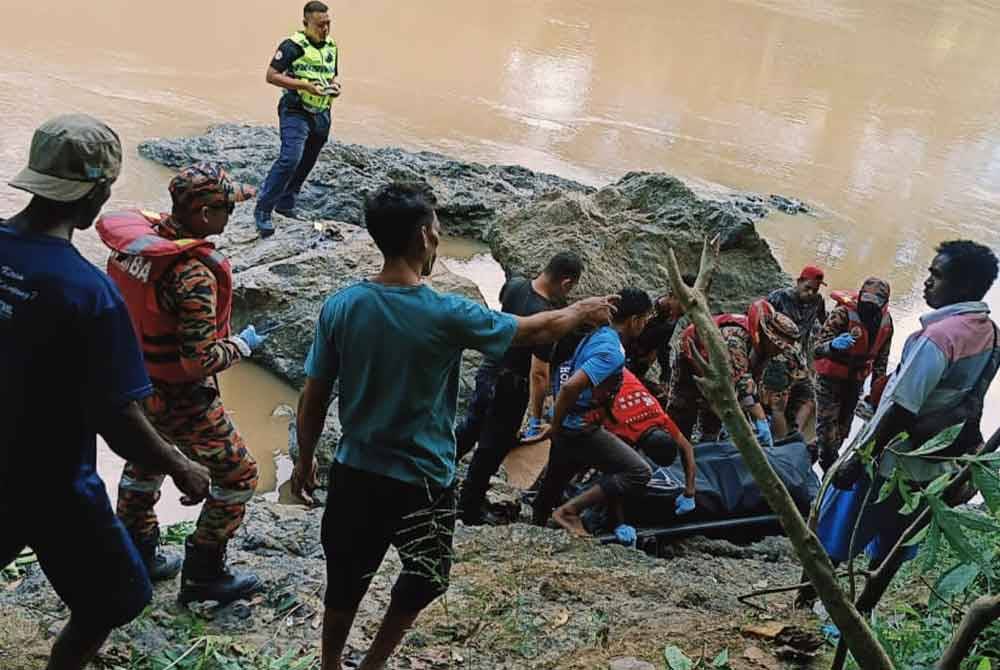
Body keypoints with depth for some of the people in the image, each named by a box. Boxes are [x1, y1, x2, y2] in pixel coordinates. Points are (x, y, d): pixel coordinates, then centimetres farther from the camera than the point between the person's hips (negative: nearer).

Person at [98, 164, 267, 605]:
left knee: (144, 464, 31)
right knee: (237, 476, 10)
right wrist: (243, 345, -12)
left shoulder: (134, 241, -8)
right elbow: (200, 361, -29)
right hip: (179, 400, -8)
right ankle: (202, 577, 20)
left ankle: (136, 558, 46)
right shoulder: (194, 273, -30)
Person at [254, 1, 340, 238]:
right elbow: (271, 76, -15)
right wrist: (306, 86, -23)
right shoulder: (293, 46, -12)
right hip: (295, 112, -7)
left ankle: (285, 204, 30)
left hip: (321, 115, 7)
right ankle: (262, 211, -14)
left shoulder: (331, 46, 10)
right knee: (290, 159, -21)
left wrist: (335, 85, -1)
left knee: (306, 164, 13)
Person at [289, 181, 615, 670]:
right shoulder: (447, 315, -18)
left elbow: (312, 400, -2)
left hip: (353, 474, 4)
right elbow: (533, 331, -3)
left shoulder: (340, 307, -9)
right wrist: (581, 312, 16)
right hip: (422, 482, -3)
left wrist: (305, 460, 14)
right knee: (423, 578, 23)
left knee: (346, 582, 21)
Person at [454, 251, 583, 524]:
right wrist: (536, 419, -19)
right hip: (509, 386, -7)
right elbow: (538, 374, -28)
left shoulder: (514, 284, -8)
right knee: (492, 449, 9)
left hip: (488, 370, 7)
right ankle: (470, 510, 23)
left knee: (469, 427, 27)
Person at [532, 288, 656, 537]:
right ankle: (570, 511, -8)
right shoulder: (613, 352, -22)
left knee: (554, 483, 24)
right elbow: (570, 387, -32)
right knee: (639, 472, -9)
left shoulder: (596, 336, 7)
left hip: (568, 428, 10)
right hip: (581, 429, -10)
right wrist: (556, 427, -19)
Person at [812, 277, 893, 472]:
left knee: (844, 427, 15)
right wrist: (834, 345, -53)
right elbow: (818, 349, -31)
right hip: (831, 377, -5)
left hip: (856, 379, 6)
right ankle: (830, 467, 0)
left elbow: (881, 358, 7)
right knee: (828, 424, -10)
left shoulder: (886, 321, -7)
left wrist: (877, 390, 5)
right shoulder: (843, 313, -26)